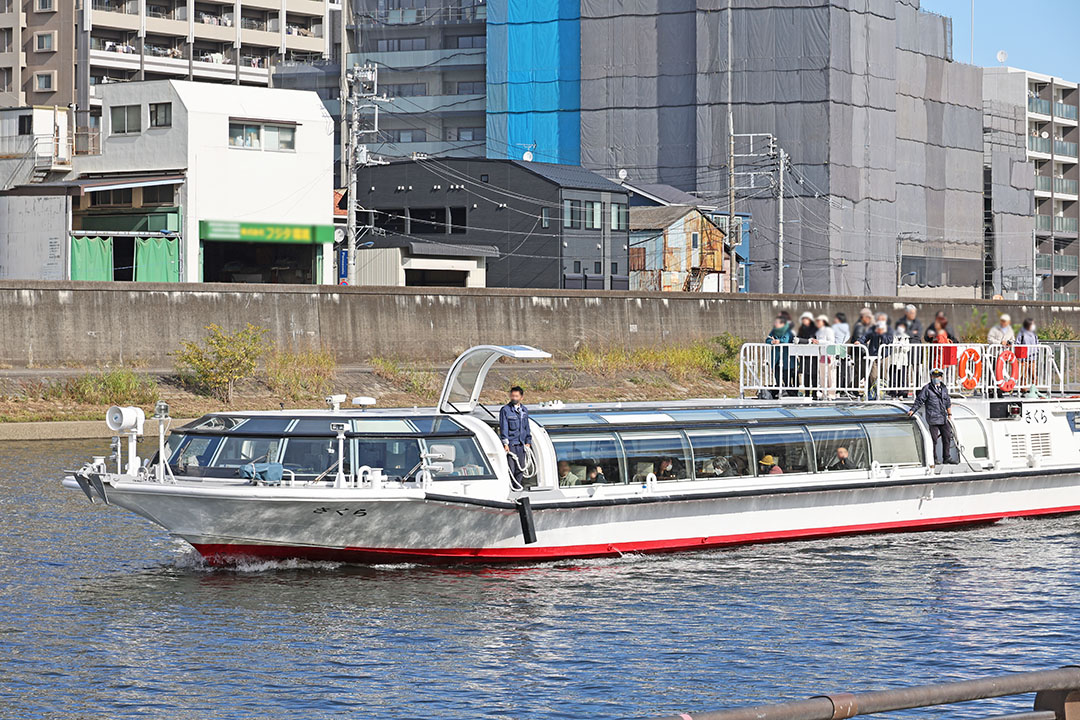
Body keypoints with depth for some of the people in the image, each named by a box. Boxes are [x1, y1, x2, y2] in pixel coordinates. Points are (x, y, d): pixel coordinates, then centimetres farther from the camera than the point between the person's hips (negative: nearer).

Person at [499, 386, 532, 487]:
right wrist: (505, 443, -15)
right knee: (511, 469, -9)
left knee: (521, 469, 8)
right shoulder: (505, 410, -4)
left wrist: (528, 441, 14)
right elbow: (504, 427, -8)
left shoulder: (524, 410, 14)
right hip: (511, 444, -6)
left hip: (521, 444, 6)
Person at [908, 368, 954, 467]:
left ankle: (946, 458, 14)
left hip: (943, 418, 6)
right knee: (934, 439, -4)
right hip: (933, 418, -6)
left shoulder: (944, 388, 15)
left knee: (947, 437, 5)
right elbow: (919, 401, -4)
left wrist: (949, 414, 21)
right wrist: (912, 411, -14)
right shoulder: (927, 389, -3)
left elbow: (948, 402, 23)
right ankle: (934, 459, 4)